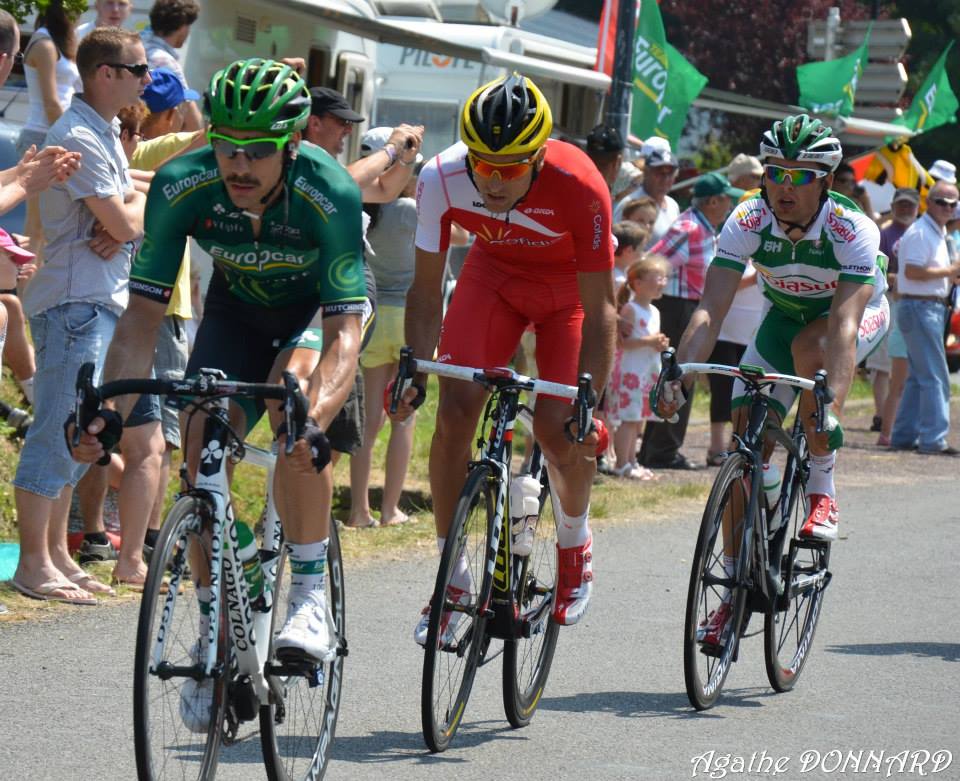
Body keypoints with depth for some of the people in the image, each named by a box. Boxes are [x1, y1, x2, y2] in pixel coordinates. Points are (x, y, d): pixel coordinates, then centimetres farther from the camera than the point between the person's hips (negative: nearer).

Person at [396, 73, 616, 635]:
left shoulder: (578, 186, -37)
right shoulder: (443, 178, -29)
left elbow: (599, 311, -30)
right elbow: (428, 289, -17)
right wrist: (414, 368, -27)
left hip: (571, 284, -2)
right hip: (494, 272, 3)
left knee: (559, 428, -16)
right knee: (455, 410, -14)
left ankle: (576, 542, 16)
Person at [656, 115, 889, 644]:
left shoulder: (853, 229, -34)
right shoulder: (748, 222, -26)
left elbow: (843, 326, -44)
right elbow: (710, 309, -33)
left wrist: (831, 410, -57)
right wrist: (679, 377, -49)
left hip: (861, 311, -3)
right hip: (783, 317, 3)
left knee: (809, 344, -38)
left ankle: (822, 491, -22)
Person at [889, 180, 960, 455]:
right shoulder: (920, 233, -14)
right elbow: (912, 272, -23)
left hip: (932, 307, 11)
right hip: (920, 307, -11)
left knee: (919, 376, 13)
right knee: (935, 377, -11)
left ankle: (903, 435, 18)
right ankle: (933, 439, -12)